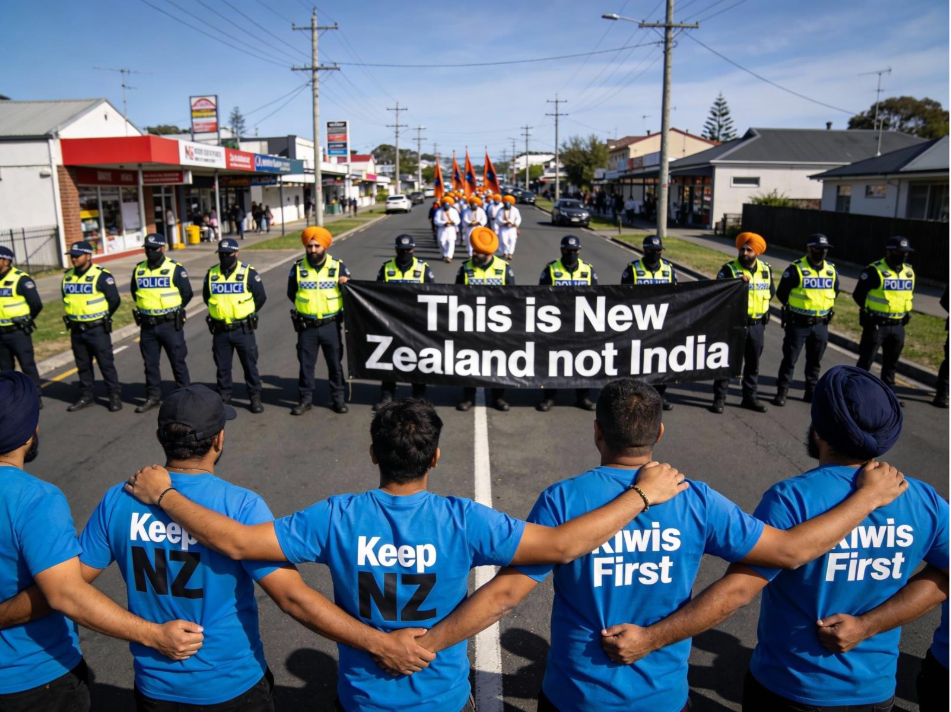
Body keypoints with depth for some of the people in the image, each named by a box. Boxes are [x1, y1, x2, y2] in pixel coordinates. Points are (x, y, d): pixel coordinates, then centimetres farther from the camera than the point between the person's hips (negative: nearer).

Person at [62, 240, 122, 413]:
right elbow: (66, 299, 21)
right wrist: (73, 316, 13)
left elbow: (114, 300, -8)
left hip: (97, 329, -6)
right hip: (76, 330, 6)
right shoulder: (67, 276, 8)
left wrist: (102, 317, 2)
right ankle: (86, 396, 24)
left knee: (106, 364, 0)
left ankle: (115, 396, 8)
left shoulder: (102, 275, -12)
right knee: (83, 365, 14)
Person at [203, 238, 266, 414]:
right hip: (220, 331, 3)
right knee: (222, 367, 11)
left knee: (250, 365, 5)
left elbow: (260, 297, 1)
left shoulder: (248, 273, -6)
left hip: (243, 329, -3)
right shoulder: (211, 274, 4)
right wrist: (219, 310, 12)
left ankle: (255, 398, 15)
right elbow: (206, 297, 18)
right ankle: (224, 399, 23)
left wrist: (247, 313, 5)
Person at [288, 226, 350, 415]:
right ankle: (306, 399, 20)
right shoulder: (298, 268, 0)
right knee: (305, 364, 8)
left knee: (335, 363, 8)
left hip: (331, 325, -1)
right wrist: (307, 305, 1)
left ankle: (338, 398, 20)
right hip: (306, 326, 1)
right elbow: (291, 293, 9)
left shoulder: (338, 266, -3)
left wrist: (345, 283, -16)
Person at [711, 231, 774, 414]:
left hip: (757, 325, 5)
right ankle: (719, 398, 8)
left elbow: (771, 292, 19)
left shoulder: (766, 270, 6)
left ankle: (750, 397, 27)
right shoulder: (729, 269, -9)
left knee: (753, 363, 14)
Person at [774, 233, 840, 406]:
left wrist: (826, 307, 14)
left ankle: (811, 392, 25)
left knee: (815, 361, 13)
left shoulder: (832, 270, 5)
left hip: (821, 324, 5)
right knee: (790, 359, 0)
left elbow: (835, 292, 23)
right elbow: (781, 293, -4)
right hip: (797, 323, -5)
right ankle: (782, 392, 7)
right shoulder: (796, 269, -12)